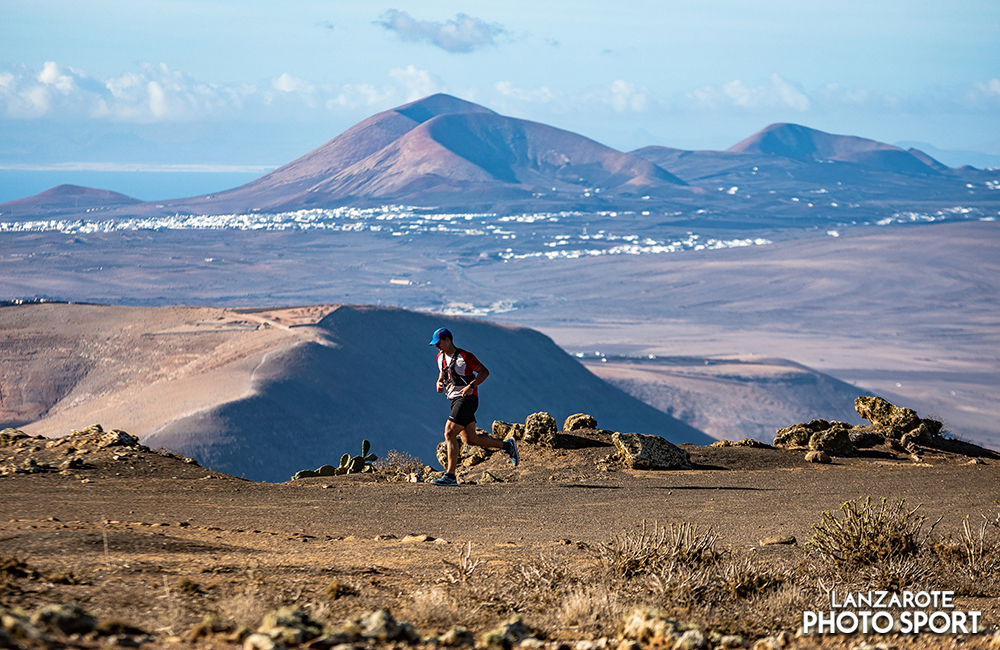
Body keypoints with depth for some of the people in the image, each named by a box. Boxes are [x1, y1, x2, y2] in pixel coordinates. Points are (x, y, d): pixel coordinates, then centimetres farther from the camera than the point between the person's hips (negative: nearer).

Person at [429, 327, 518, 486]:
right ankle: (507, 445, 25)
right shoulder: (440, 357, 10)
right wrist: (439, 384, 3)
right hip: (455, 400, 9)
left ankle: (450, 476, -13)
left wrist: (471, 386, -23)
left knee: (449, 434, -15)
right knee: (470, 438, 8)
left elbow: (484, 371, -9)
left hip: (467, 399, -9)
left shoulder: (465, 356, -12)